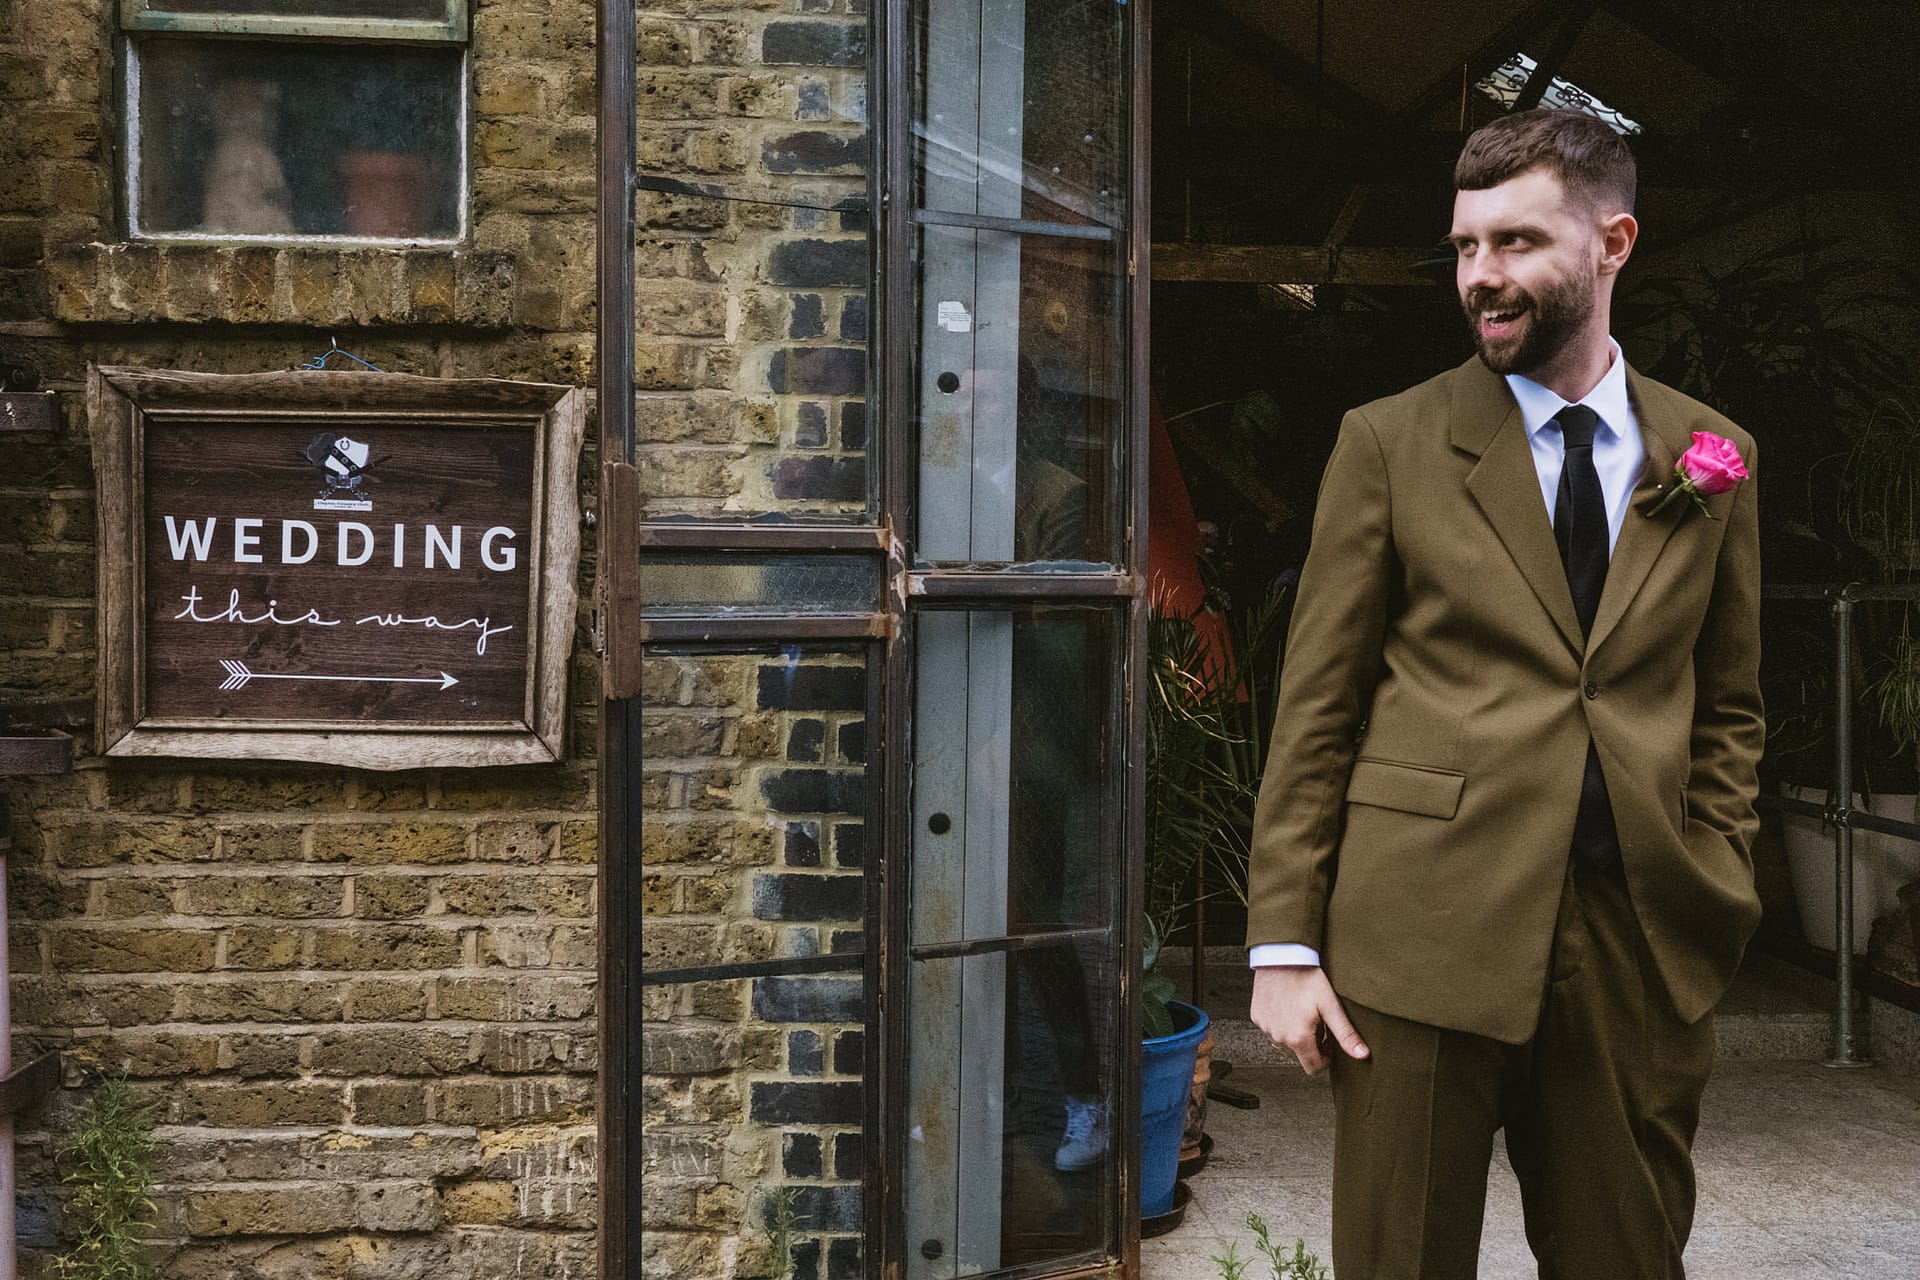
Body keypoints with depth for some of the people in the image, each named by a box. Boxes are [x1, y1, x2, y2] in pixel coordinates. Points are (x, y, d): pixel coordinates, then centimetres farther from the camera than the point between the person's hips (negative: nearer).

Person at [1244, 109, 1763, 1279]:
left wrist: (1719, 906, 3)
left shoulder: (1710, 456, 8)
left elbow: (1730, 707, 14)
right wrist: (1286, 943, -6)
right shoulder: (1390, 444, 1)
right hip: (1424, 932, -2)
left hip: (1638, 942, 3)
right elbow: (1317, 708, -1)